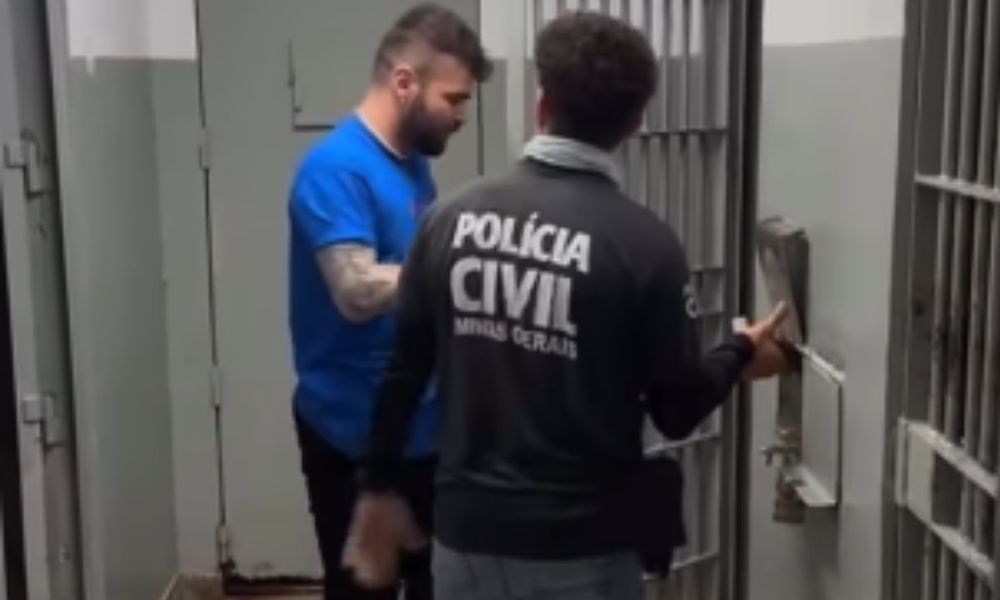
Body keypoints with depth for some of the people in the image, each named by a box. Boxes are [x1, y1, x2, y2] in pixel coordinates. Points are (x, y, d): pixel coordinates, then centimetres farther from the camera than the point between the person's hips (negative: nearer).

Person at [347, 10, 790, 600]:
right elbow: (678, 411, -6)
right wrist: (741, 355, 14)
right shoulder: (644, 242, -14)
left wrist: (381, 487, 17)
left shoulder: (452, 219, -3)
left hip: (468, 529, 4)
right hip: (583, 544, -3)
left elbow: (401, 370, 3)